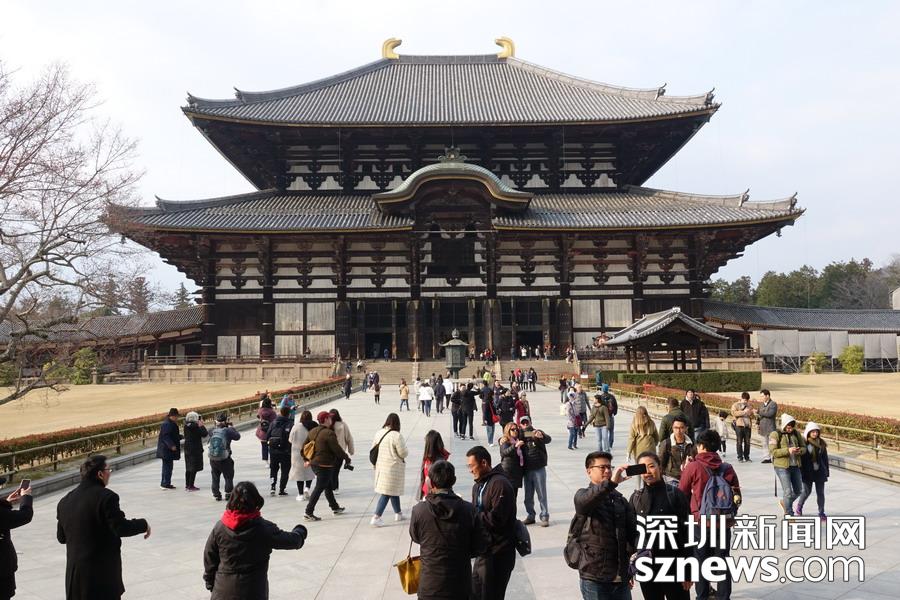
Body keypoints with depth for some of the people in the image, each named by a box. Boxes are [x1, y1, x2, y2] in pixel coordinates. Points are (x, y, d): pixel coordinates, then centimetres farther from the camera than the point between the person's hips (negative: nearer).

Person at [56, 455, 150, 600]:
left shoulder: (65, 501, 6)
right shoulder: (106, 496, -16)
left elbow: (61, 537, 14)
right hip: (103, 570, -7)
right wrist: (143, 524, -5)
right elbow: (121, 528, -20)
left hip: (74, 570, 7)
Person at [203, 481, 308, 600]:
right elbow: (290, 540, -4)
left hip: (223, 590, 2)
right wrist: (300, 531, 20)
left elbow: (209, 557, 1)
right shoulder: (264, 529, -16)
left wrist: (210, 582, 17)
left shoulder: (220, 526, -9)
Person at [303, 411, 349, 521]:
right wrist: (347, 458, -3)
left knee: (328, 486, 21)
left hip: (314, 463, 9)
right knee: (319, 488, -3)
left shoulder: (312, 431, 9)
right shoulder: (328, 433, -18)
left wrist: (307, 459, 24)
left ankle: (335, 507, 33)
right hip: (325, 465, -9)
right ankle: (309, 512, -3)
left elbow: (304, 445, 15)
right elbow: (337, 449, -18)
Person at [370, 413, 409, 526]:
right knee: (386, 493, -1)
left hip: (381, 466, 7)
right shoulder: (396, 436, -20)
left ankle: (398, 513, 33)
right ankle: (376, 518, -4)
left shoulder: (379, 433, 1)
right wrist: (405, 448, 6)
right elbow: (404, 453, -16)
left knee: (393, 490, 21)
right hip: (393, 468, -7)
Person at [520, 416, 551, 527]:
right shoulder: (520, 436, 5)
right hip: (527, 470, 4)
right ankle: (530, 516, 26)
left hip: (539, 469, -4)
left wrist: (541, 436, -46)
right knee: (528, 496, 13)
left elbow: (548, 439, -23)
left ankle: (545, 517, 12)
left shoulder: (538, 432, -5)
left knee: (542, 495, 3)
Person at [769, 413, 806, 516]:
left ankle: (784, 502, 41)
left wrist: (800, 450, -11)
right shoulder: (775, 435, -8)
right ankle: (789, 514, 11)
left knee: (798, 491, 15)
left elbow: (804, 447, 13)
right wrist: (788, 451, -25)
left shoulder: (796, 433, 8)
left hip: (795, 466, 6)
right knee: (788, 491, -5)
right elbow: (773, 451, -14)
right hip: (782, 467, -6)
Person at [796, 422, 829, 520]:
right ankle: (798, 508, 26)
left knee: (820, 492, 5)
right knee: (807, 491, 3)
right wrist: (800, 472, -9)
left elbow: (825, 458, 10)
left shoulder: (821, 443, 3)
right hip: (807, 472, -3)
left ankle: (821, 513, 14)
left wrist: (827, 471, 9)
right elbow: (800, 458, -8)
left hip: (820, 472, 3)